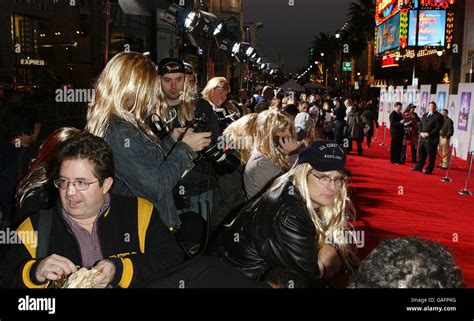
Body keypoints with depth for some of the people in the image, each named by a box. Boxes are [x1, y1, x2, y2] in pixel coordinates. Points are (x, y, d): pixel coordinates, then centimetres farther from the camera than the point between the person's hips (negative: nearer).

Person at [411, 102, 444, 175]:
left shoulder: (439, 116, -3)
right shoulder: (424, 115, 18)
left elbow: (438, 128, -11)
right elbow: (420, 125, 17)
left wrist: (429, 134, -16)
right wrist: (421, 132, -1)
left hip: (432, 139, -6)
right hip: (422, 138, 6)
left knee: (431, 155, -1)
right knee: (421, 153, 12)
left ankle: (429, 170, 5)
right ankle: (419, 167, 21)